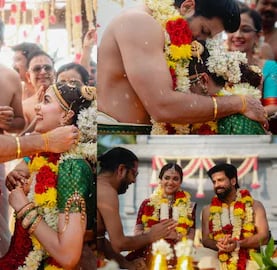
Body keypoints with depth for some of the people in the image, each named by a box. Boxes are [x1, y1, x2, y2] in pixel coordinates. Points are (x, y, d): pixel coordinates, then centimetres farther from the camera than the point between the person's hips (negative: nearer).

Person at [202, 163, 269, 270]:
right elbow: (205, 239, 10)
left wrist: (238, 244, -15)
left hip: (249, 259, -2)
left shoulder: (254, 205, 8)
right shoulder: (208, 210, 16)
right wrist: (217, 245, -12)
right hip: (220, 260, 2)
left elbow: (264, 236, 0)